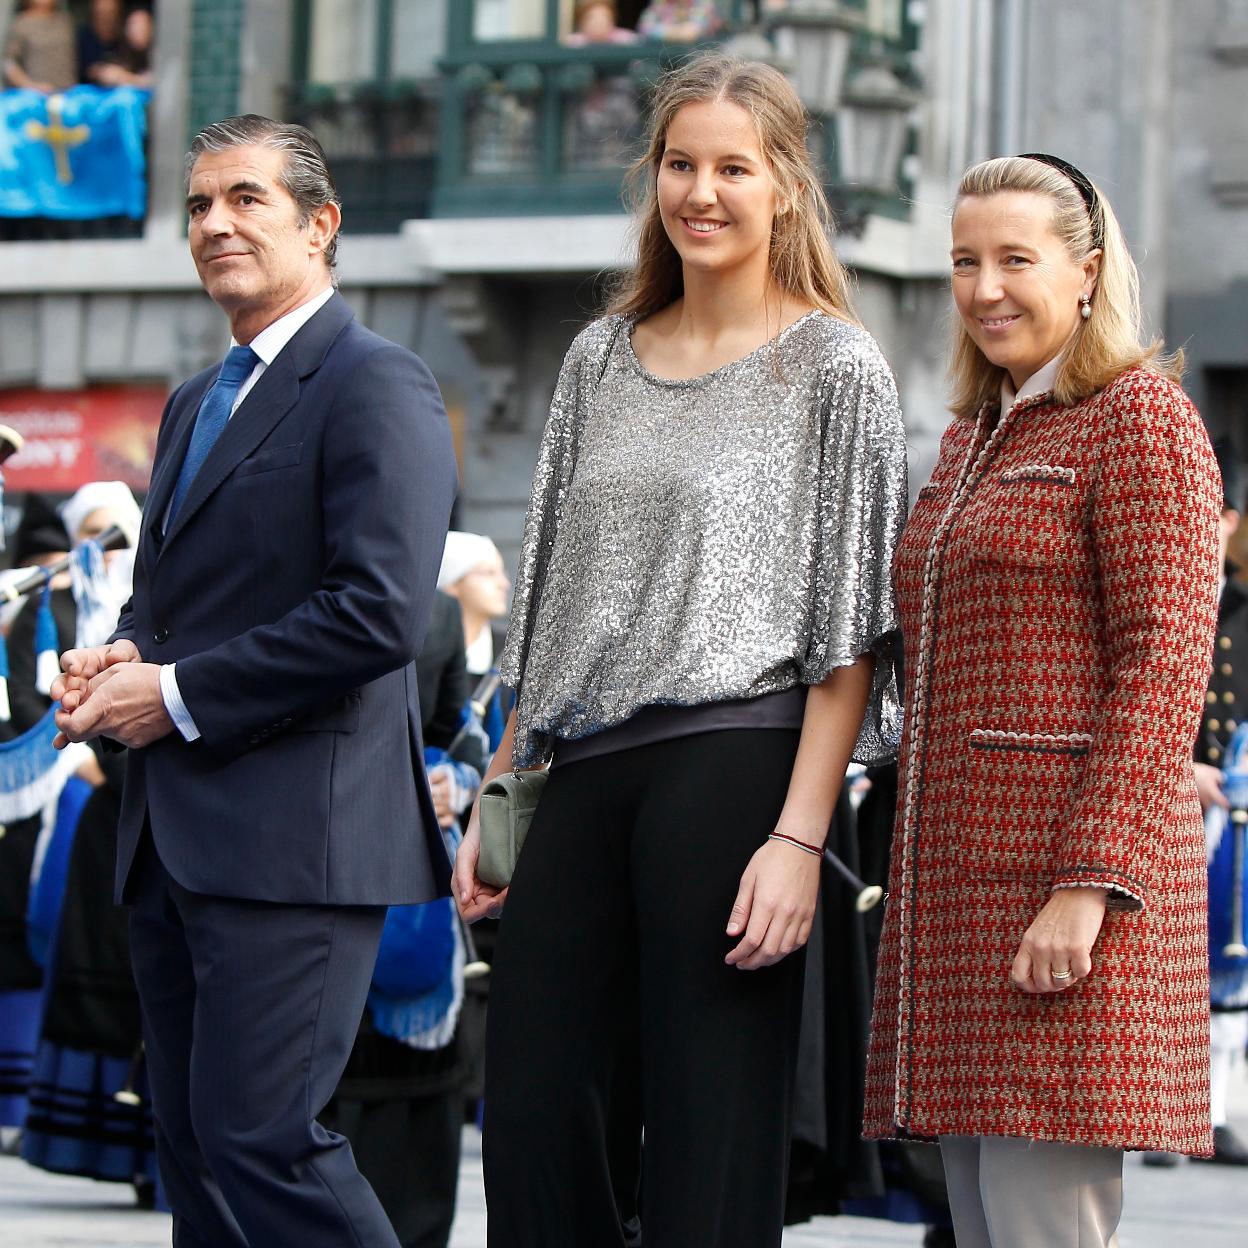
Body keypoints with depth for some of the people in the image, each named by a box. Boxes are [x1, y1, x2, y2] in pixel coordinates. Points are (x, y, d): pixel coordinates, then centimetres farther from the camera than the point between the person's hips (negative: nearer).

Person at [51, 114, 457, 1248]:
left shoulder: (377, 387, -8)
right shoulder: (195, 406, 21)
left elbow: (379, 614, -18)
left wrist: (179, 696, -13)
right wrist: (120, 659, 4)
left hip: (292, 836, -9)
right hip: (174, 838, 9)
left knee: (263, 1138, -16)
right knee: (192, 1148, 9)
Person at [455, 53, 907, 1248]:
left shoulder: (834, 366, 1)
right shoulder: (600, 359, 17)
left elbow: (849, 628, -5)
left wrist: (798, 835, -15)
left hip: (732, 761, -5)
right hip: (584, 775, 5)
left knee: (709, 1147, -3)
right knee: (535, 1126, 2)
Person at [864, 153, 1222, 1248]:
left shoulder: (1139, 417, -5)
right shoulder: (972, 437, 21)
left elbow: (1166, 663, -13)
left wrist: (1088, 884, -21)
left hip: (1072, 866, -9)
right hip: (961, 875, 9)